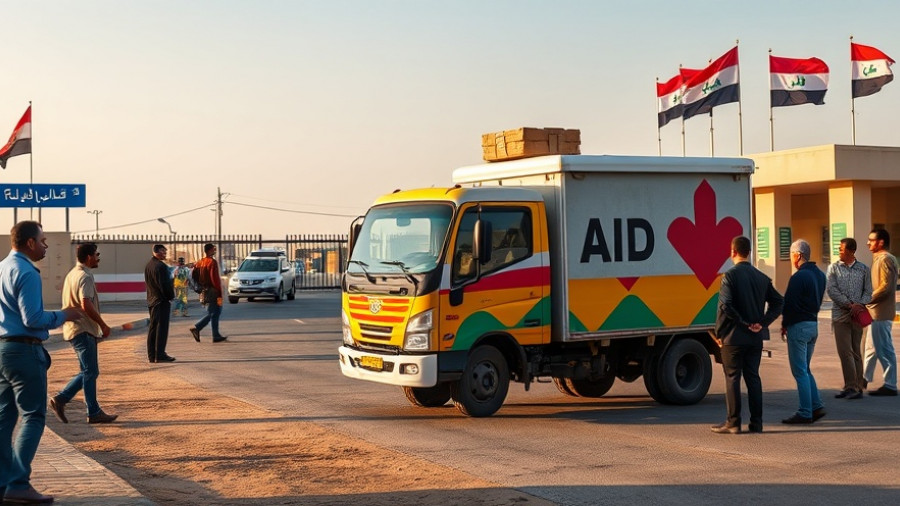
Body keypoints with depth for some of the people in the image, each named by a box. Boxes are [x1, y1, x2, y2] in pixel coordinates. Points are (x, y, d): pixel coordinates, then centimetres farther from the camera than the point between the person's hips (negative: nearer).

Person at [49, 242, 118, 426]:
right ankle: (94, 413, 3)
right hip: (84, 331, -10)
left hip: (74, 329, 10)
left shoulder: (73, 274, 15)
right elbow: (86, 305, -27)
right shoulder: (85, 277, -17)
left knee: (88, 372, 15)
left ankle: (60, 399, 12)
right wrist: (103, 325, -17)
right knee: (90, 372, -3)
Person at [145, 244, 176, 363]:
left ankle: (152, 355, 14)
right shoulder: (160, 266, -18)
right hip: (162, 300, -9)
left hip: (151, 300, 9)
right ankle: (160, 354, -5)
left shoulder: (148, 265, 12)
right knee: (161, 328, -5)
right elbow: (165, 285, -19)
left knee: (153, 328, 12)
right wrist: (171, 295, -6)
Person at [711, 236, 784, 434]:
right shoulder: (762, 277, 8)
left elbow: (725, 306, -20)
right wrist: (763, 322, 2)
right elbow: (778, 302, 8)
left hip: (734, 336, -6)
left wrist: (719, 332, -11)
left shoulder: (731, 275, -11)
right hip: (756, 337, 6)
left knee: (732, 378, 1)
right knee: (753, 377, 11)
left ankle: (733, 422, 3)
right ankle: (756, 422, 12)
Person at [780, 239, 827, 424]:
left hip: (798, 326, -9)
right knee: (805, 369, 17)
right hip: (813, 324, 9)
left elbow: (789, 303, -15)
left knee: (800, 371, -3)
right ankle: (817, 406, 12)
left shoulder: (799, 277, -18)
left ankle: (805, 413, -2)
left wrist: (784, 325, -2)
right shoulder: (819, 275, 11)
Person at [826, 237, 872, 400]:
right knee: (845, 351, -6)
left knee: (856, 352, 6)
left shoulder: (863, 269, 8)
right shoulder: (833, 268, 5)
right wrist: (849, 305, -14)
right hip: (840, 315, -1)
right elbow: (832, 290, -5)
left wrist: (860, 305, -13)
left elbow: (868, 291, 6)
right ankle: (852, 386, -4)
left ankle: (855, 387, 9)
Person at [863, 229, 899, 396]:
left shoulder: (885, 259, -15)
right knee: (871, 346, 19)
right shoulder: (879, 259, 17)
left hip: (881, 312, -10)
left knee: (884, 349, -5)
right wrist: (868, 300, 9)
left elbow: (885, 287, -22)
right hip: (876, 311, 10)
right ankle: (865, 378, 30)